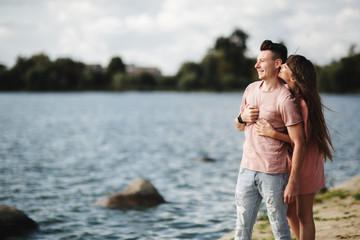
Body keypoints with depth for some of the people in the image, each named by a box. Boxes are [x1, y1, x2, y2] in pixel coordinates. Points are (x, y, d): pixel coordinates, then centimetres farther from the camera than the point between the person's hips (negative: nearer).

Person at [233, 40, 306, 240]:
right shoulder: (251, 89, 9)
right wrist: (242, 118, -3)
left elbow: (299, 143, -14)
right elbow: (239, 126, 22)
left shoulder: (285, 99, -14)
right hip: (247, 169, 6)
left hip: (273, 174, -6)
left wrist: (293, 182, -16)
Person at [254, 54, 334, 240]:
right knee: (289, 212, 18)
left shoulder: (302, 103, -22)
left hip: (304, 163, -9)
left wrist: (273, 133, -27)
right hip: (290, 162, 9)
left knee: (303, 216, 3)